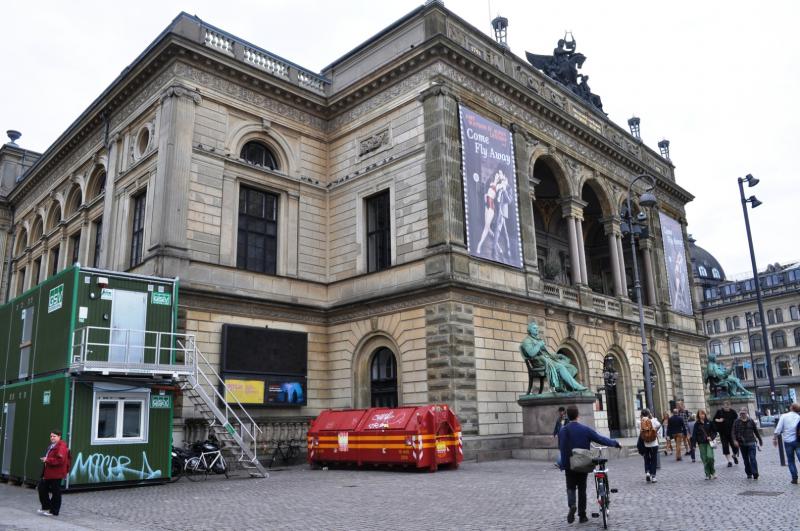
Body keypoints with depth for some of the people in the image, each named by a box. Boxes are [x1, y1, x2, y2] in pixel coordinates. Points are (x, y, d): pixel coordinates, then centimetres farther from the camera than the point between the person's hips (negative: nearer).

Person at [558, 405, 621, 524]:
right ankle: (582, 515, 18)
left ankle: (572, 505, -16)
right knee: (582, 489, 14)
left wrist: (563, 465, 10)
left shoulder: (562, 431, -9)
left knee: (571, 487, 13)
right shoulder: (585, 429, -11)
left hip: (569, 466, 0)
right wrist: (616, 444, 6)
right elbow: (601, 439, -8)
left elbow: (561, 448, -4)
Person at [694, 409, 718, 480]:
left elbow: (714, 431, 8)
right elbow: (694, 434, 3)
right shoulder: (697, 424, 3)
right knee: (704, 459, 1)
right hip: (701, 443, 1)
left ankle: (712, 472, 7)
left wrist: (711, 437, -10)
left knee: (710, 457, -15)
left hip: (709, 442, -1)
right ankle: (708, 474, 11)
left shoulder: (709, 422, 2)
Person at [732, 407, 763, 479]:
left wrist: (760, 441, 19)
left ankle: (755, 473, -11)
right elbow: (733, 432, -1)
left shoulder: (751, 421, 2)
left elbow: (756, 431, 12)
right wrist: (735, 440, -16)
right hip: (742, 444, 2)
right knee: (746, 459, 9)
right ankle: (749, 473, 18)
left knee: (752, 458, -11)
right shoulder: (736, 422, 2)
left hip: (751, 443, -2)